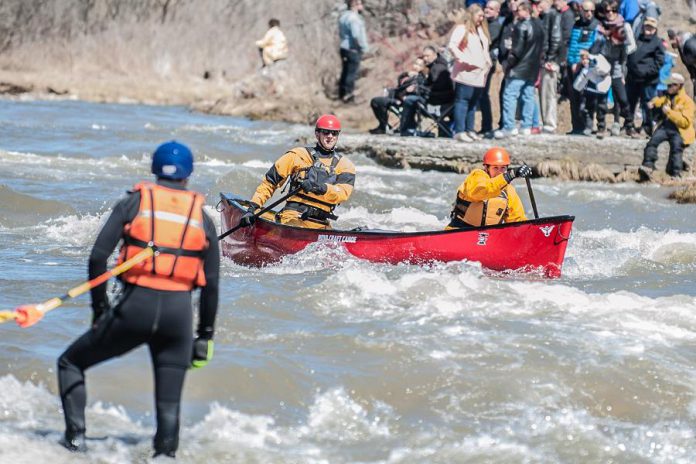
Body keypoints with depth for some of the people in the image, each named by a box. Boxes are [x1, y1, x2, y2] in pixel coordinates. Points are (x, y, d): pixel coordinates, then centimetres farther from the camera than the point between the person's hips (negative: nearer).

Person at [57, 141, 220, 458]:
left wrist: (99, 307, 7)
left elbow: (98, 257, -2)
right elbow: (211, 284, 9)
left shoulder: (133, 203, 7)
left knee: (71, 363, 16)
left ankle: (75, 436, 2)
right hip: (179, 313, 2)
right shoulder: (202, 217, 12)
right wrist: (205, 336, 15)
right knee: (169, 402, 10)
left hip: (135, 307, -2)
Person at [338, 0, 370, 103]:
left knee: (345, 72, 18)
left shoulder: (343, 16, 11)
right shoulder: (353, 18, -20)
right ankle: (348, 95, -1)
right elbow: (356, 35, -25)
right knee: (352, 73, -3)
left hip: (344, 47, 9)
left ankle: (342, 93, 26)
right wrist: (363, 47, -16)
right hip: (353, 49, -9)